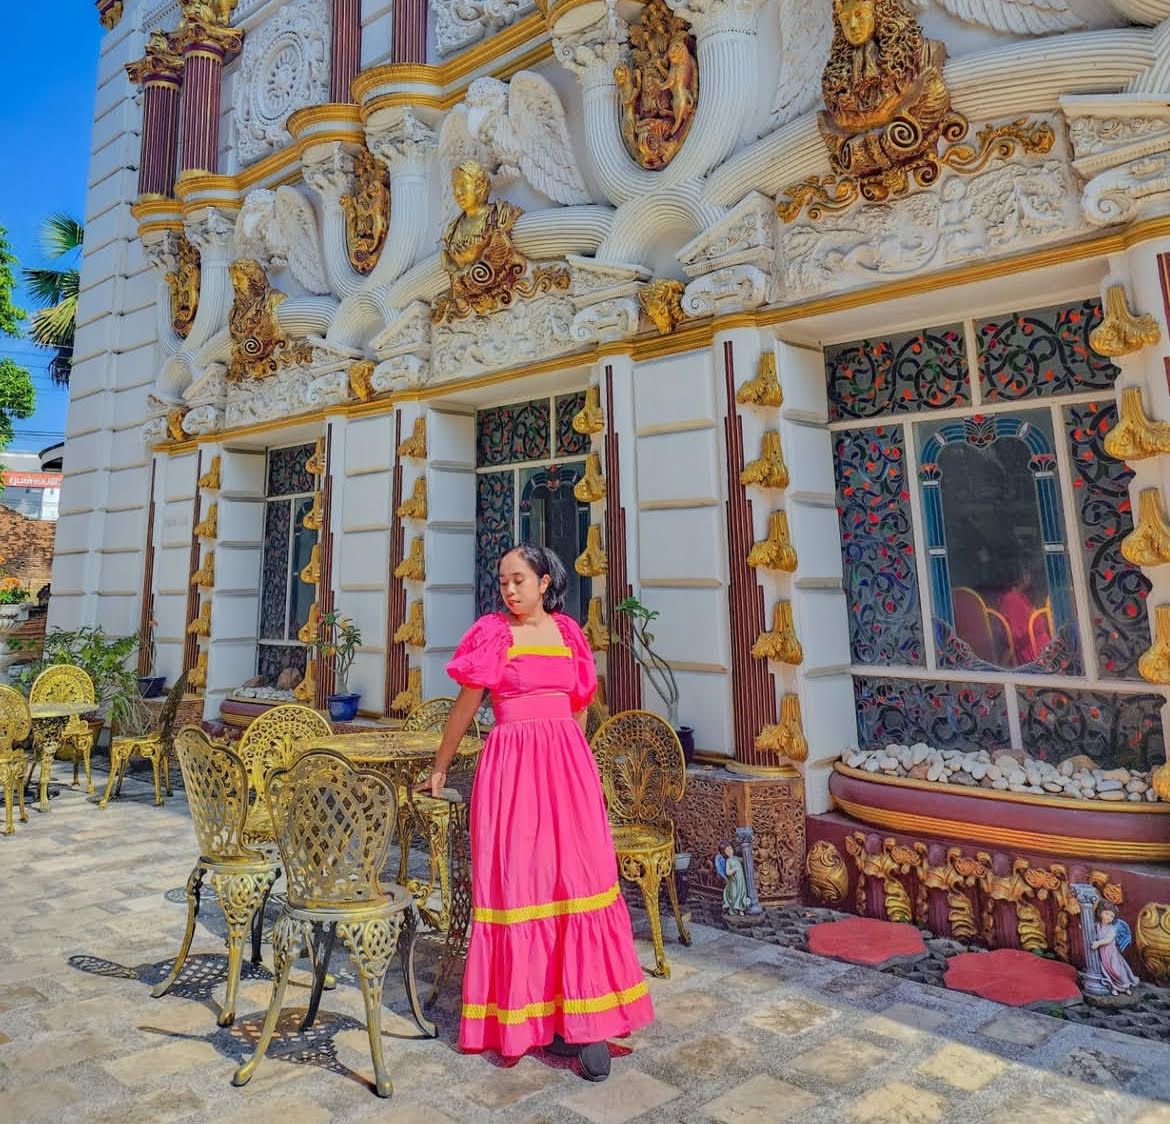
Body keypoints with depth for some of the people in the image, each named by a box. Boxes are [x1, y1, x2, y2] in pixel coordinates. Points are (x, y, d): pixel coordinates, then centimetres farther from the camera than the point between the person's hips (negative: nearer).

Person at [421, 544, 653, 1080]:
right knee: (518, 883, 2)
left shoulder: (568, 632, 10)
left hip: (567, 763, 3)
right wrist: (439, 768, 13)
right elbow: (465, 704, 6)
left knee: (579, 879, -1)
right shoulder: (492, 632, 0)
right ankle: (526, 1013, 17)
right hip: (511, 765, -3)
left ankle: (584, 1017, 9)